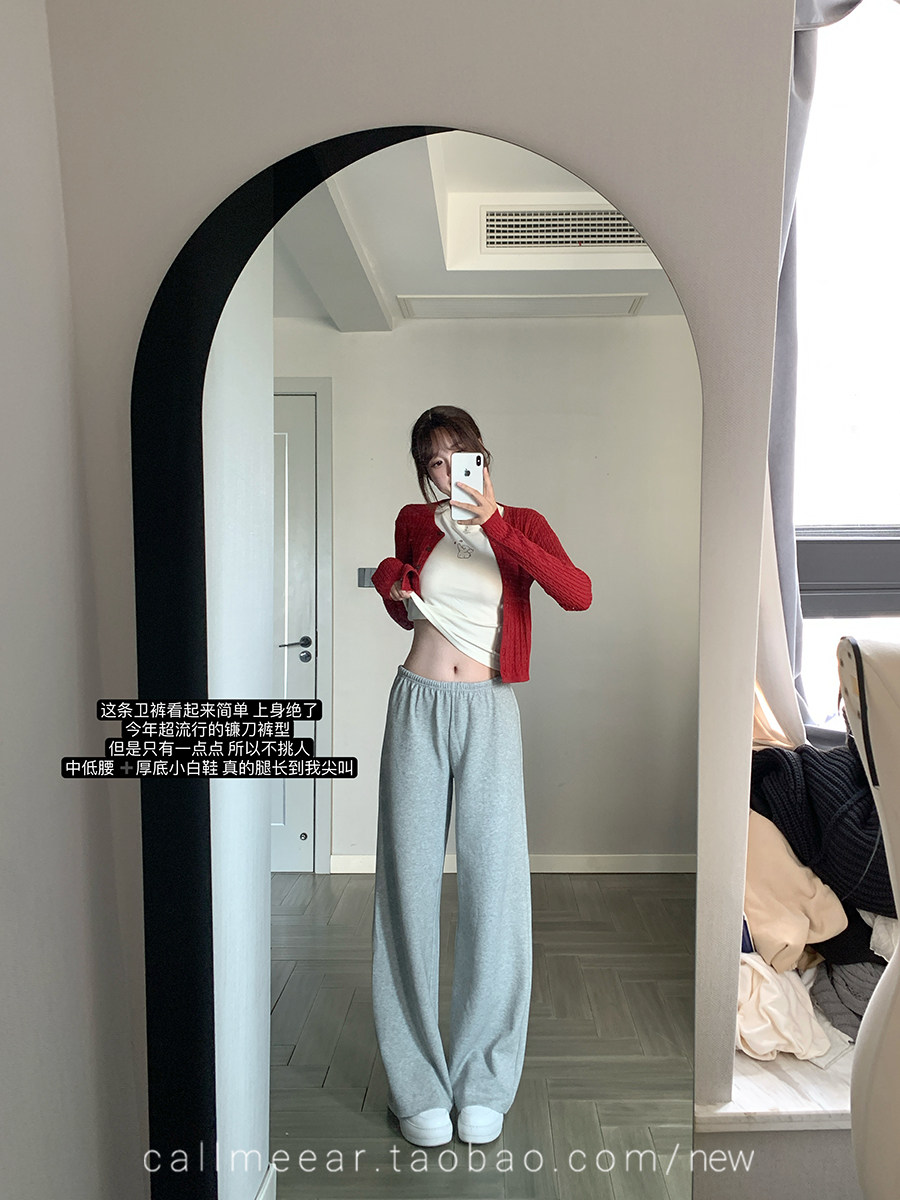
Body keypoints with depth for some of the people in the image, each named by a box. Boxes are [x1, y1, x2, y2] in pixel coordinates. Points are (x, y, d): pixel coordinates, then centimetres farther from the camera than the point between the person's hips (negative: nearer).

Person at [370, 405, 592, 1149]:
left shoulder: (521, 525, 4)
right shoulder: (414, 524, 9)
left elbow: (579, 595, -14)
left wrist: (496, 528, -20)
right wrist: (395, 594, 0)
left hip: (489, 711, -1)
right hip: (419, 704, 2)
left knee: (494, 883, -1)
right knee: (411, 883, 3)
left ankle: (484, 1083, 19)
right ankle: (418, 1085, 19)